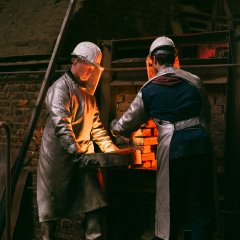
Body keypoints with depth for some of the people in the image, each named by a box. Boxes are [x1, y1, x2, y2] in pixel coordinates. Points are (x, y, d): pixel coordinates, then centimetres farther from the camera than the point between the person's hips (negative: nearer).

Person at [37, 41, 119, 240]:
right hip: (59, 158, -7)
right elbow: (61, 125, -24)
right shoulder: (60, 88, -11)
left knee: (95, 203, 0)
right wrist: (78, 155, -34)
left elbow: (96, 125, 18)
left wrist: (112, 150, 5)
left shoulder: (87, 92, 16)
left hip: (84, 156, 7)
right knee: (53, 207, 3)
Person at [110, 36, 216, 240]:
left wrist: (114, 127, 36)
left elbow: (128, 124, 15)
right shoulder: (194, 81, 9)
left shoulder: (148, 90, 5)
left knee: (171, 205, 10)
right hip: (200, 142, 2)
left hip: (172, 147, -1)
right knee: (201, 205, 7)